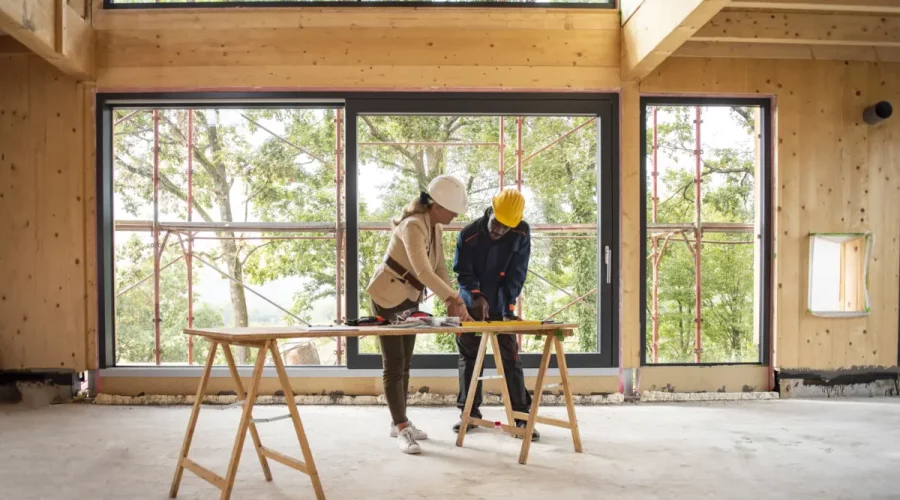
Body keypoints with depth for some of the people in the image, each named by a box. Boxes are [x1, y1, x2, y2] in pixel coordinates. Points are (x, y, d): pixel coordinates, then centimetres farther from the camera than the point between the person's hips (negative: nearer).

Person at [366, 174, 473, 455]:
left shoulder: (436, 228, 0)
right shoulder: (413, 226, -28)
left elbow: (440, 268, 0)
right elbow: (423, 271, -40)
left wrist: (451, 302, -14)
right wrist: (455, 298, -43)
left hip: (410, 299, 9)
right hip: (386, 299, -9)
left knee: (405, 363, 12)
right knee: (394, 365, -6)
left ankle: (399, 423, 22)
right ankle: (401, 429, 0)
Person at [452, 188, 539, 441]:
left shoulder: (521, 233, -15)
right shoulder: (468, 234, -17)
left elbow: (516, 275, -14)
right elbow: (463, 273, -15)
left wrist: (508, 306, -24)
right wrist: (476, 296, -32)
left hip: (501, 307, 0)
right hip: (471, 306, 1)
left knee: (511, 358, -3)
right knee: (468, 358, 6)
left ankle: (521, 416, 4)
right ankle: (470, 412, 18)